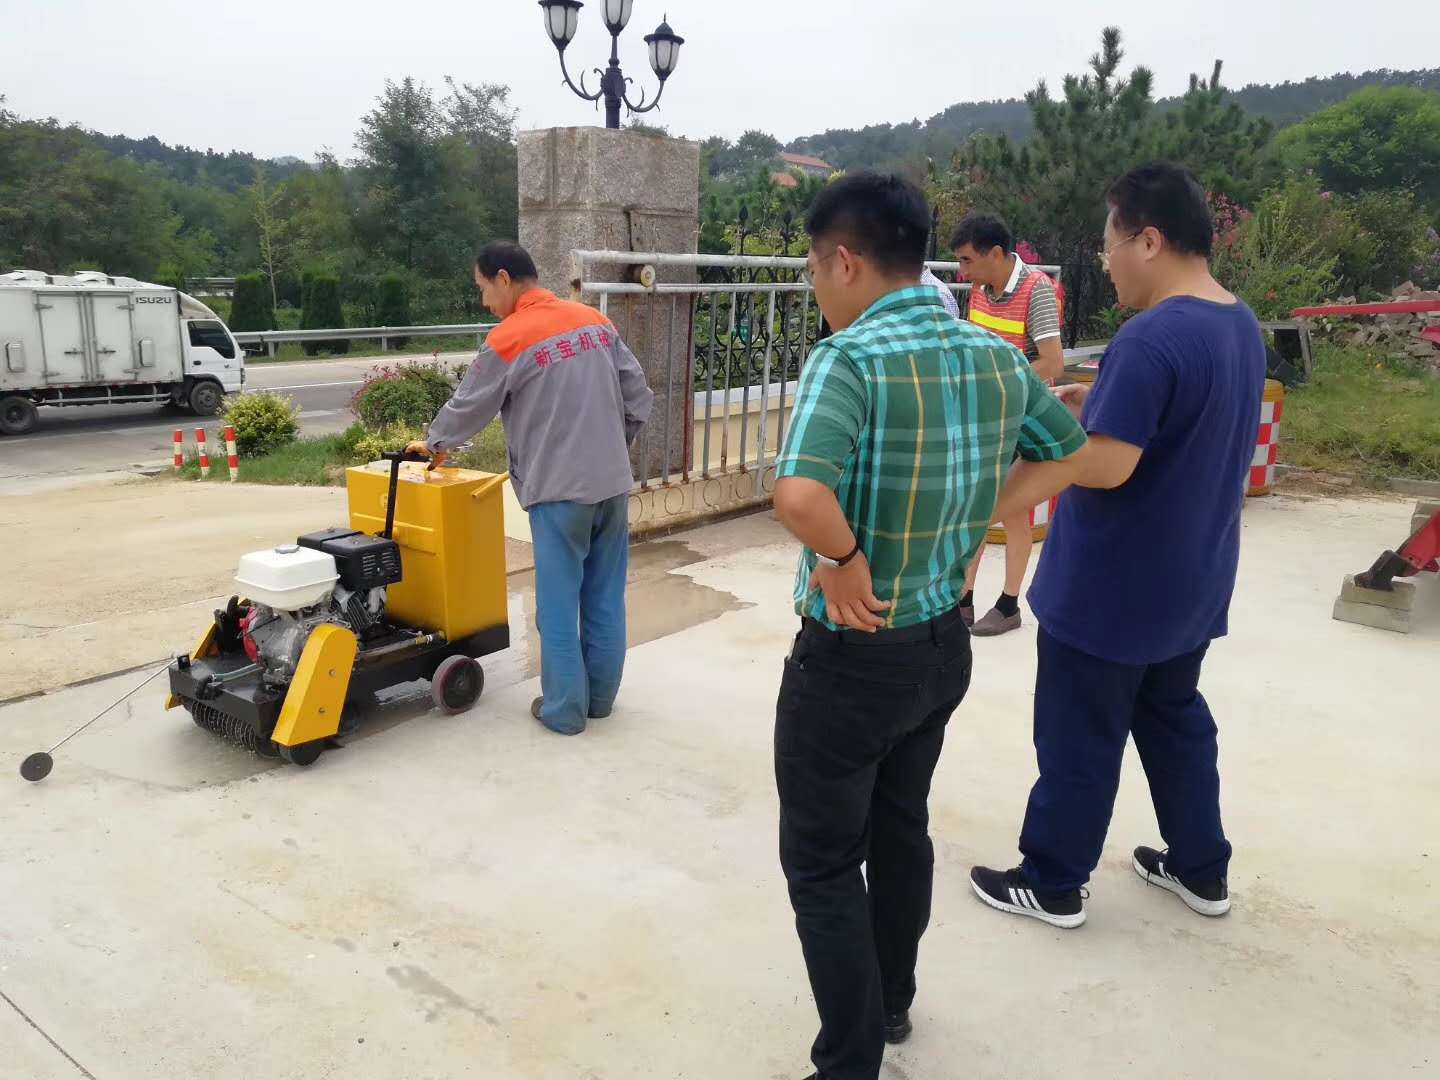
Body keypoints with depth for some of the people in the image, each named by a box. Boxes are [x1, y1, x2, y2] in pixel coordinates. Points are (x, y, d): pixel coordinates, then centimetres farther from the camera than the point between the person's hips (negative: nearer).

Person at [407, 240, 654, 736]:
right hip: (613, 484, 6)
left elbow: (467, 409, 2)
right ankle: (600, 697, 25)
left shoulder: (508, 341, -10)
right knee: (605, 598, 13)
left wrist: (433, 443, 22)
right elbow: (638, 398, 9)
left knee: (559, 604, 5)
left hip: (560, 491, -6)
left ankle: (564, 710, 14)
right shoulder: (595, 321, 7)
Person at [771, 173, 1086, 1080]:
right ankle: (892, 1002, 45)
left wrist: (844, 558, -20)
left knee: (823, 862, 11)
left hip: (851, 656, -7)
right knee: (902, 828, 25)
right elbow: (1081, 459, 14)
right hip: (945, 643, 7)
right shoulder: (999, 357, -1)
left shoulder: (850, 359, -22)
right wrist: (966, 514, 9)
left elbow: (799, 497, -40)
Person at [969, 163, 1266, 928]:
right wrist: (1101, 407, 9)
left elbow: (1104, 464, -28)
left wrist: (993, 497, -17)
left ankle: (1052, 882, 23)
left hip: (1112, 587, -9)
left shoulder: (1151, 338, -25)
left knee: (1078, 735, 7)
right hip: (1191, 580, 9)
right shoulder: (1241, 326, 6)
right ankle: (1202, 869, 37)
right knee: (1175, 719, 23)